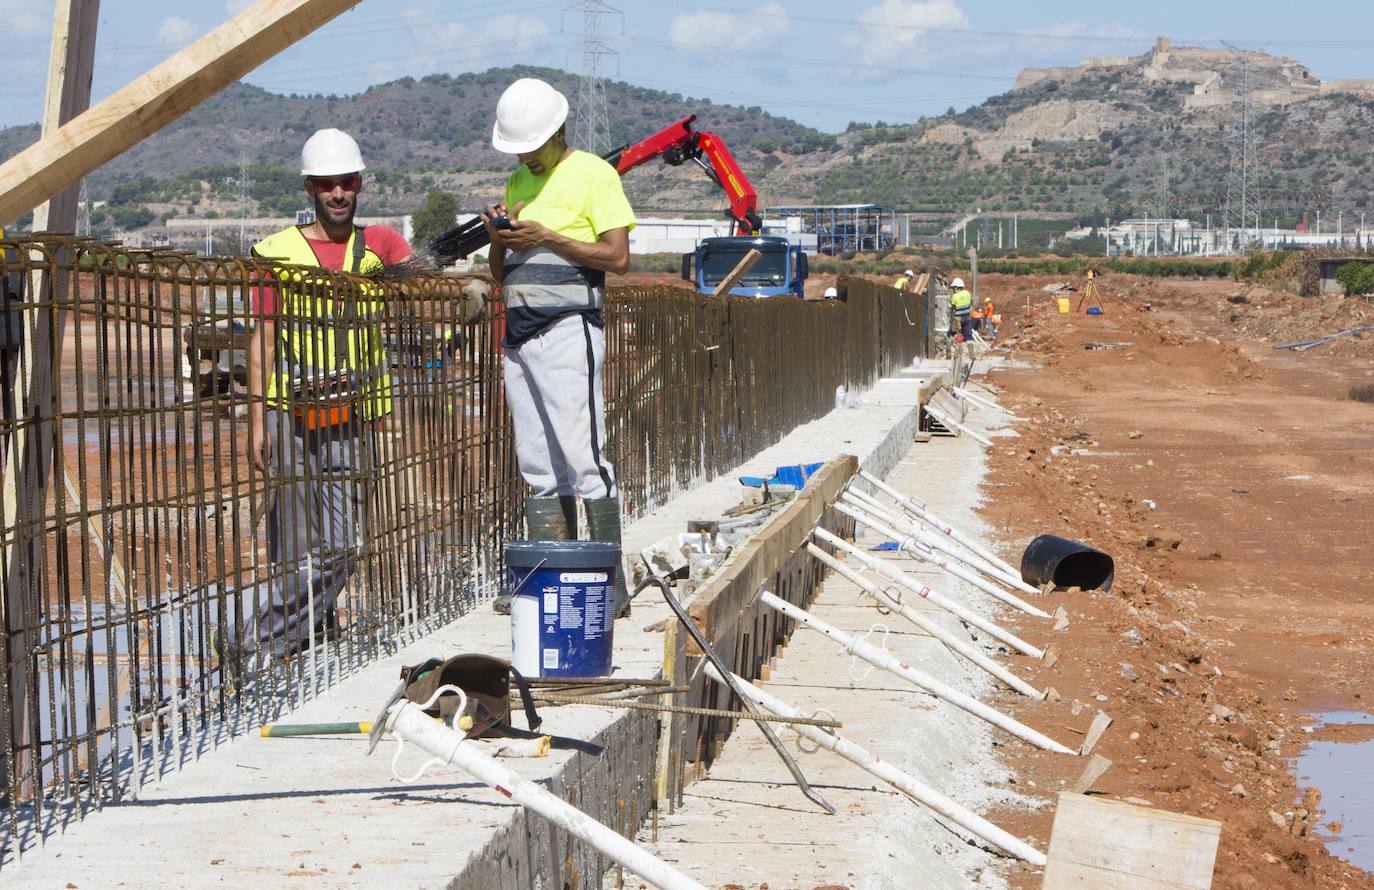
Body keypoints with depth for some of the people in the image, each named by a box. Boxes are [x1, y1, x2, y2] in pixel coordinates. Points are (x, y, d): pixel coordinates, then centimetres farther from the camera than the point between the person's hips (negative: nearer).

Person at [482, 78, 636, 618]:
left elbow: (618, 257, -10)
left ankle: (611, 585, -13)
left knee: (583, 456, -13)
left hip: (568, 329, -7)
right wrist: (499, 239, 1)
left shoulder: (592, 174, -1)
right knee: (538, 466, 5)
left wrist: (545, 237, -15)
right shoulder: (517, 182, 21)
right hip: (520, 335, 7)